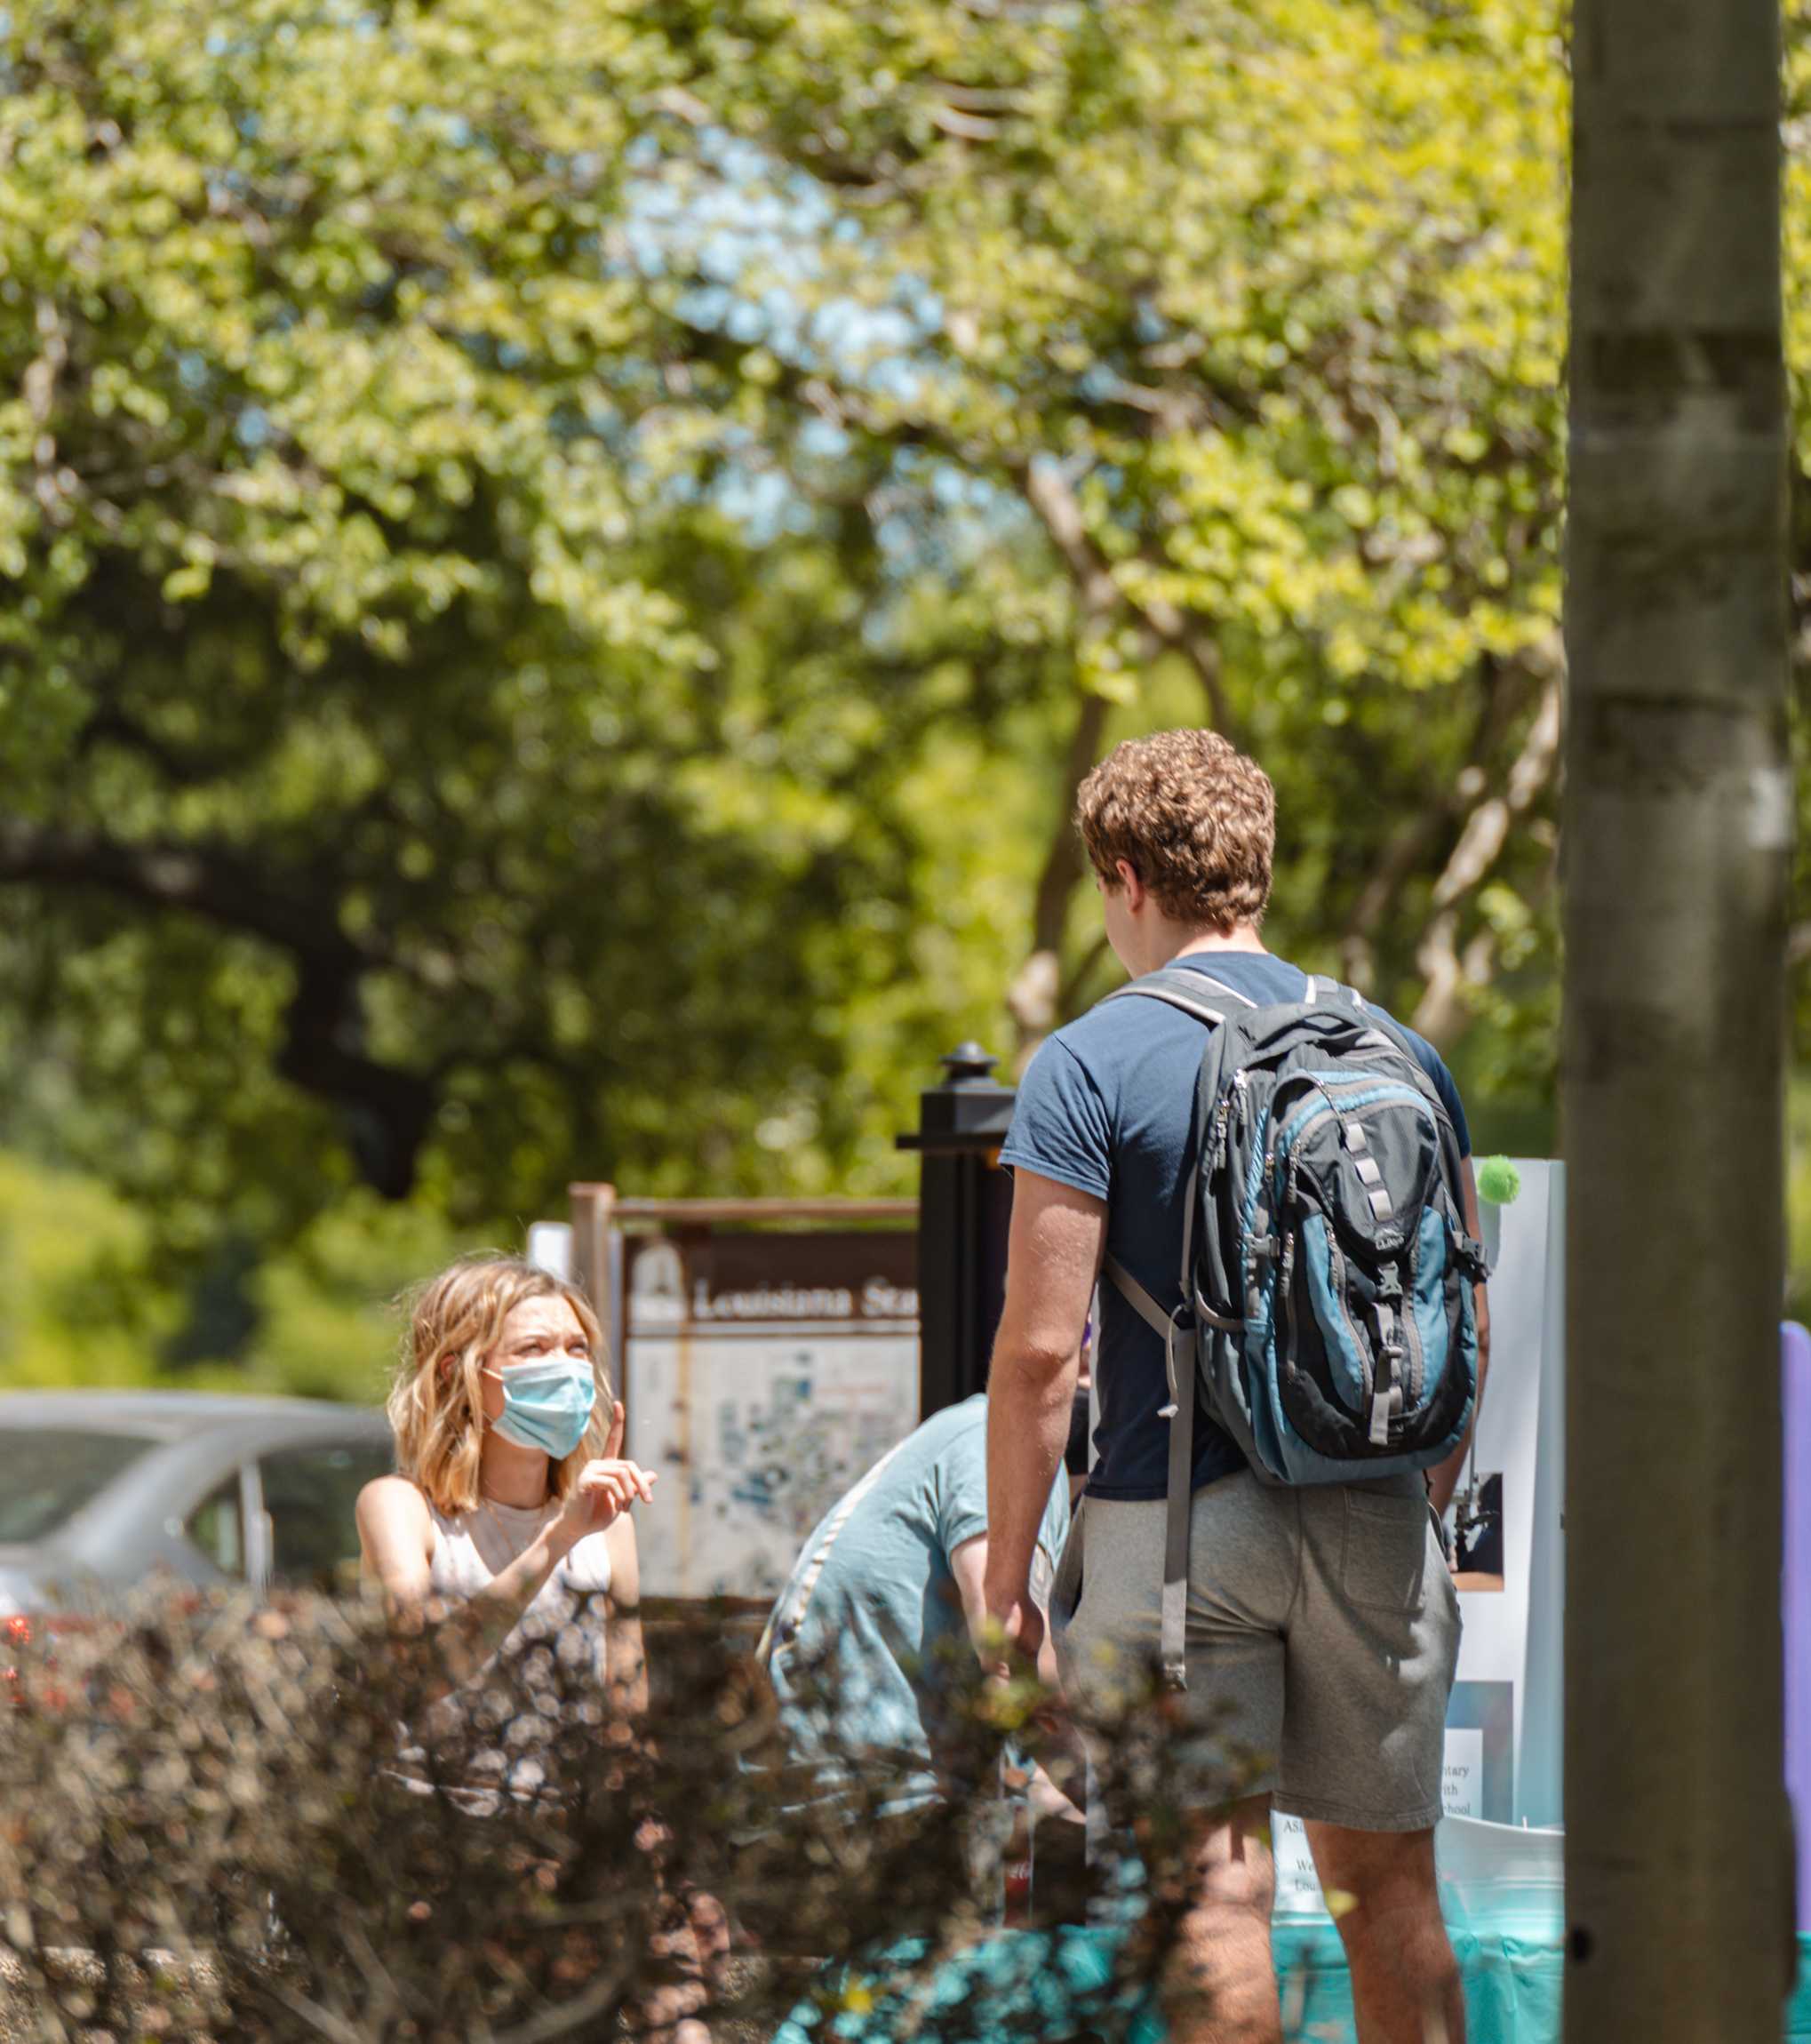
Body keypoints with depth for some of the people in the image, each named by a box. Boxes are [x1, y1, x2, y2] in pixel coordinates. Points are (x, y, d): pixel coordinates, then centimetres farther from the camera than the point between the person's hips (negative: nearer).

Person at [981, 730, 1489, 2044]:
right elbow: (1467, 1326, 12)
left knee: (1216, 1886, -3)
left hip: (1179, 1526, -4)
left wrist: (1005, 1577, -4)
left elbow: (1040, 1349, -10)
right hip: (1374, 1518, 4)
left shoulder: (1091, 1067, -6)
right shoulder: (1402, 1055, 8)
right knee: (1389, 1873, 12)